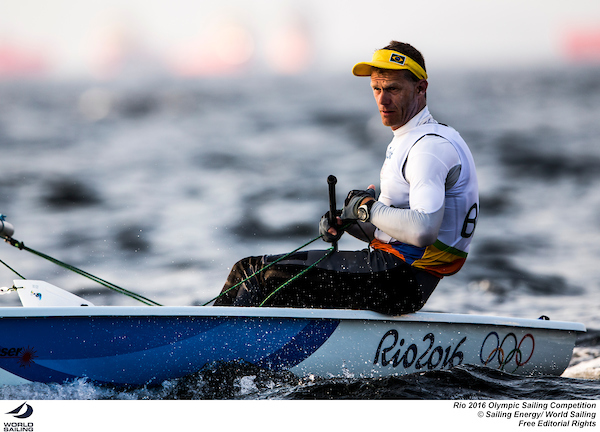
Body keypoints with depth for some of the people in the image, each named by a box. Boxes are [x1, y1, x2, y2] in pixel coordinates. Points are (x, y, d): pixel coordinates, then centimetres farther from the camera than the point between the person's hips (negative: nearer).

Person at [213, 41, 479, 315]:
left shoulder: (431, 146, -16)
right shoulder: (404, 142, 19)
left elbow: (423, 230, -31)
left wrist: (367, 208, -16)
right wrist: (344, 222, 2)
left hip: (401, 278, -11)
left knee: (262, 273, -11)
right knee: (247, 270, 9)